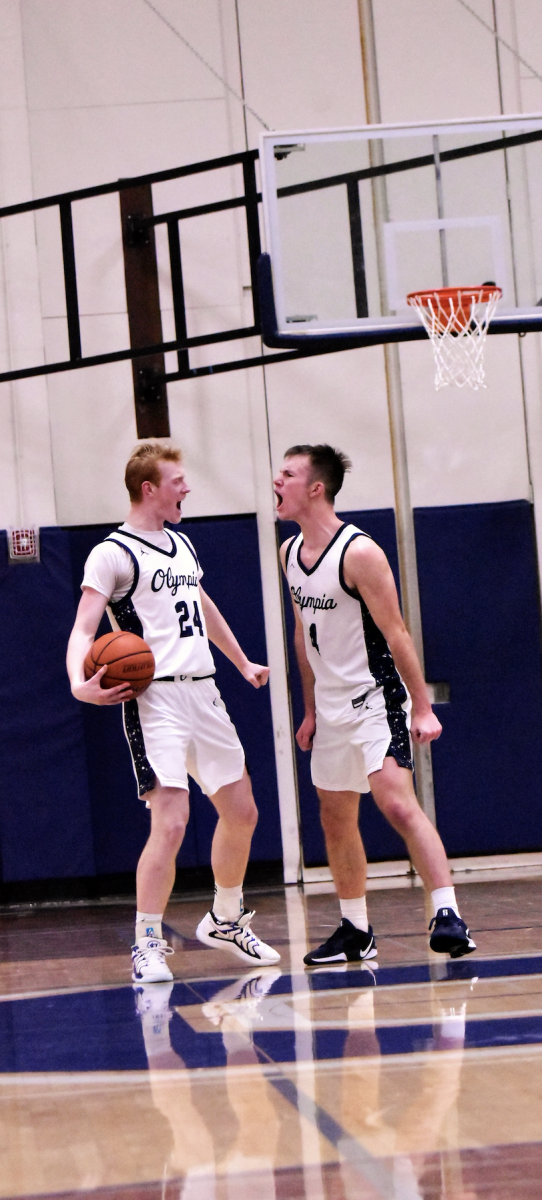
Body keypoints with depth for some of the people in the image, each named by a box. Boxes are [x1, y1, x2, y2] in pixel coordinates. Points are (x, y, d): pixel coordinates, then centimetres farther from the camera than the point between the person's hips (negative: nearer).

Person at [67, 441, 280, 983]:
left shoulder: (181, 544, 17)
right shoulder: (113, 553, -8)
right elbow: (84, 630, -16)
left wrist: (242, 662, 39)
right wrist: (81, 684, -33)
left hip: (204, 694, 8)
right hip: (155, 699, -8)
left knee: (241, 813, 13)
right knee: (170, 822, -17)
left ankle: (225, 921, 32)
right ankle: (148, 945, -7)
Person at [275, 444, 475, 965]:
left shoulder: (359, 552, -18)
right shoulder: (289, 553, 6)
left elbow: (395, 634, -17)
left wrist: (422, 708, -17)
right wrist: (310, 711, 18)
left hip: (375, 699, -8)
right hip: (331, 705, 8)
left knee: (397, 803, -21)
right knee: (335, 818, 11)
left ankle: (448, 915, -21)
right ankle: (355, 932, 22)